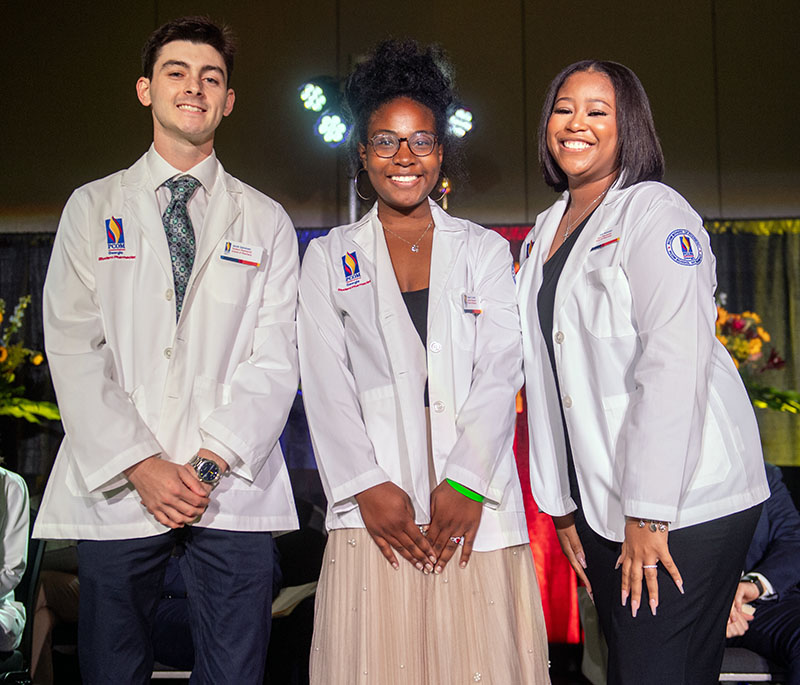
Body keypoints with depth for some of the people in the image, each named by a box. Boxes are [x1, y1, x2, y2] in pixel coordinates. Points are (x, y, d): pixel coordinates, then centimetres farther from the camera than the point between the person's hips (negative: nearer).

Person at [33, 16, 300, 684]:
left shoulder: (266, 221, 10)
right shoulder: (92, 208, 10)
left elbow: (275, 359, 2)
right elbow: (73, 349, 1)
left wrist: (212, 462, -11)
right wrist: (140, 465, -10)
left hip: (234, 487, 0)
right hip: (115, 490, 0)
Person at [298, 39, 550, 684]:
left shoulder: (485, 249, 13)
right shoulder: (329, 258, 13)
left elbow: (501, 369, 2)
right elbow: (326, 383, 3)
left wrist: (465, 482, -11)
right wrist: (368, 485, -10)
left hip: (474, 497, 1)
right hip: (375, 501, 0)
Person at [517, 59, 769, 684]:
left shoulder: (655, 211, -8)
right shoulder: (545, 233, 15)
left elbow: (674, 362, -18)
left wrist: (648, 514, -20)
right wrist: (561, 504, 13)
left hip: (683, 501, -7)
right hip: (599, 503, 7)